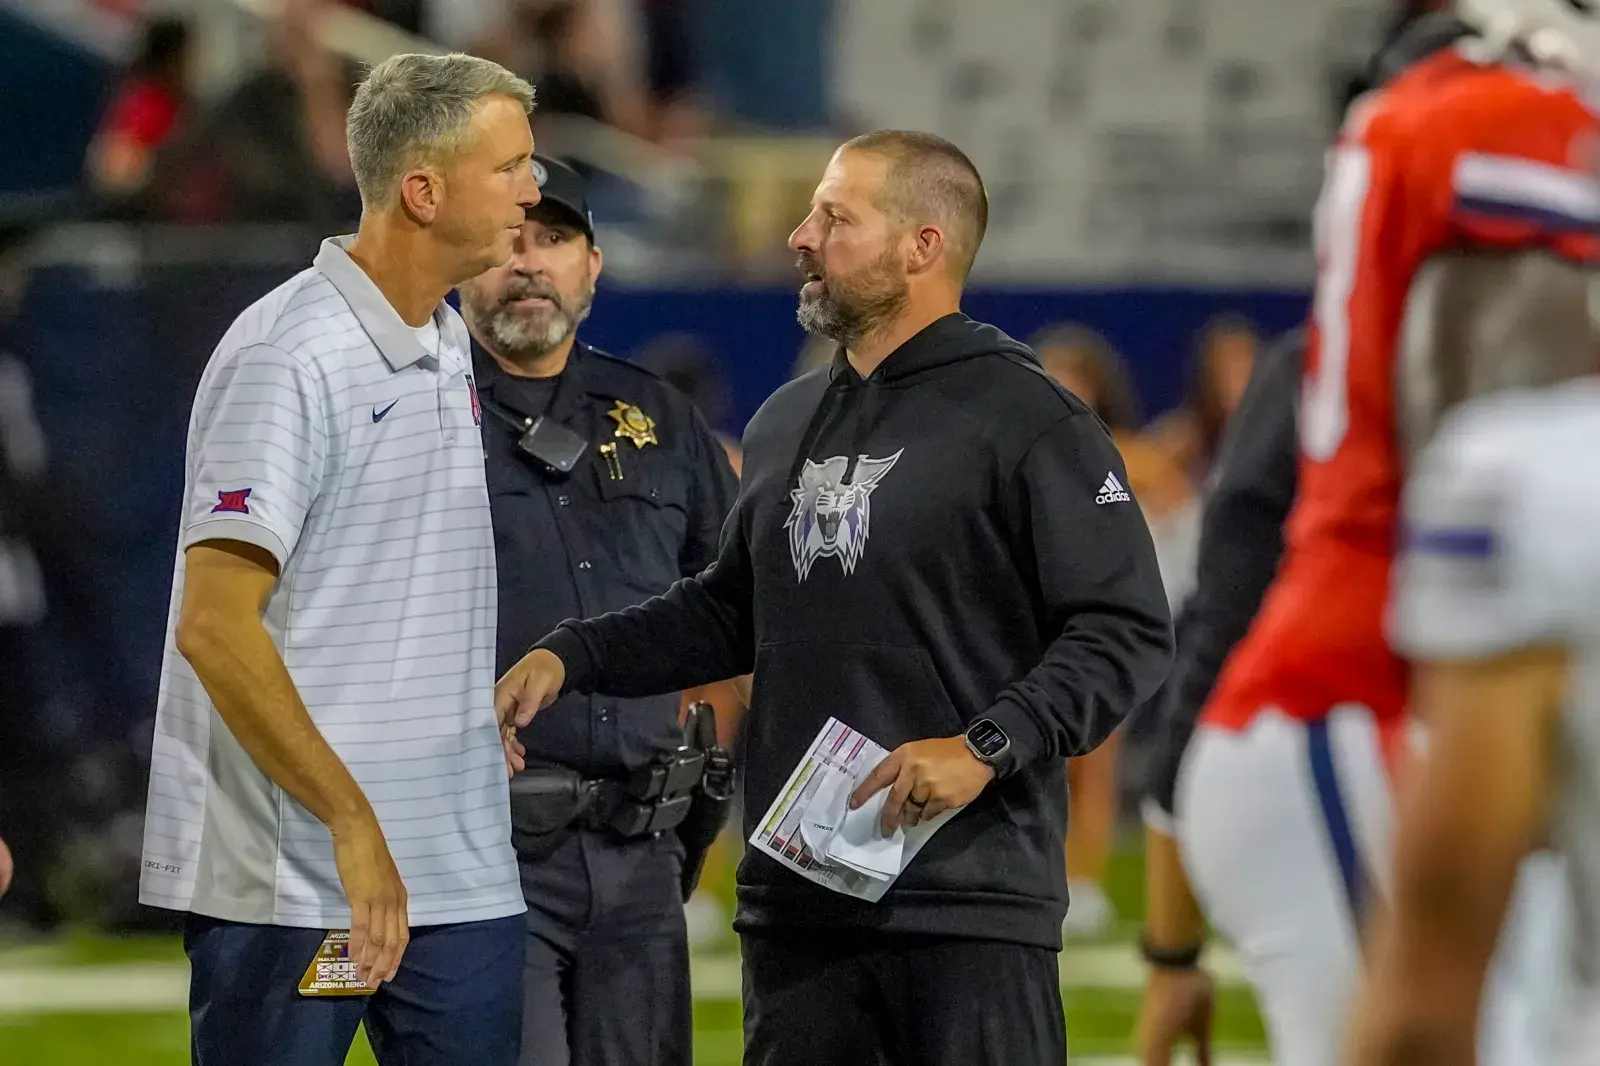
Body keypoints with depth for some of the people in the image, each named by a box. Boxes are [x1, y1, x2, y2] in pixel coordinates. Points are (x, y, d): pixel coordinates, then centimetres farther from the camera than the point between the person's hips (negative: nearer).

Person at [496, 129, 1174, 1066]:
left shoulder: (1027, 419, -7)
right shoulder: (788, 423, 17)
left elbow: (1127, 630, -11)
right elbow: (731, 610, 28)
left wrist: (987, 747, -20)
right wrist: (572, 656, 16)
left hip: (970, 902, -7)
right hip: (796, 903, 7)